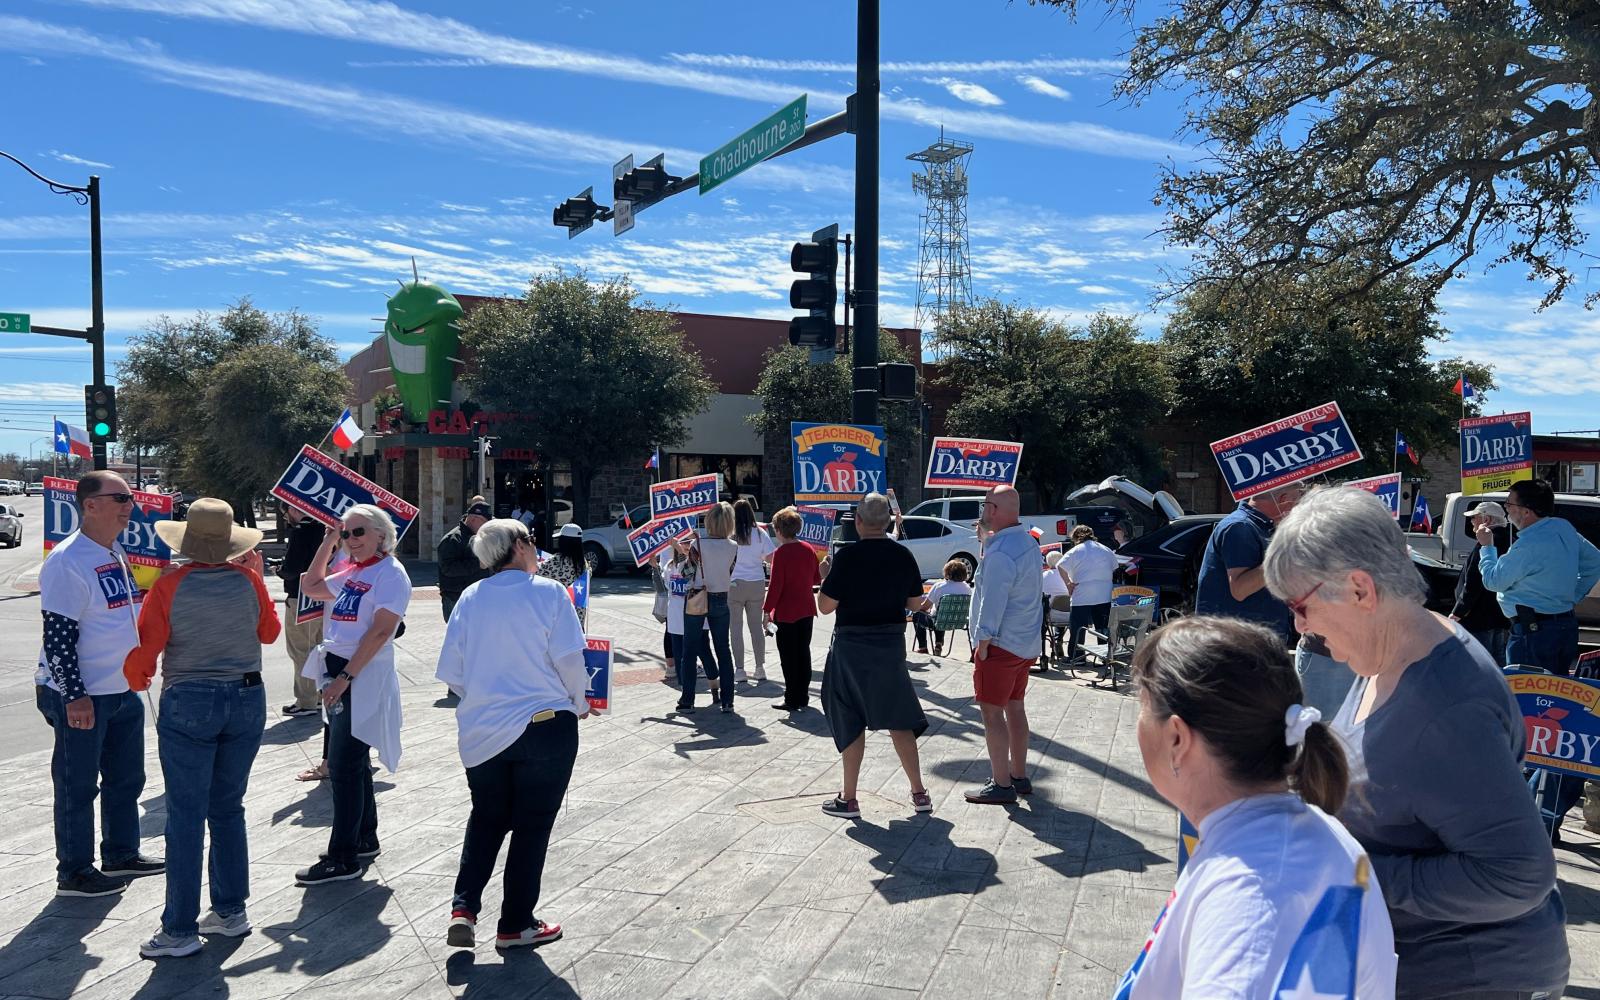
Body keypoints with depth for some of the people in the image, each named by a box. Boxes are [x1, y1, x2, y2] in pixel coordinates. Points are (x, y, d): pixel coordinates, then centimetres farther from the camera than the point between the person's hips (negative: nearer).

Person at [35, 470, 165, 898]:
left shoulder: (118, 553, 9)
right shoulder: (67, 561, -18)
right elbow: (57, 635, -21)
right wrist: (74, 696, -22)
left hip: (122, 690, 9)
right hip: (80, 697, -9)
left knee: (126, 778, 17)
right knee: (78, 786, 4)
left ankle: (121, 854, 32)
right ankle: (75, 872, 16)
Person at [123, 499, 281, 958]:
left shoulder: (170, 586, -11)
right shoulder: (247, 580, -3)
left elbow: (144, 650, -8)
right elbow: (270, 632, 12)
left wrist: (138, 682, 13)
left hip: (188, 705, -3)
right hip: (246, 700, 3)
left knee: (186, 818, 3)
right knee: (228, 809, 16)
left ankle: (181, 930, 9)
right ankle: (231, 911, 23)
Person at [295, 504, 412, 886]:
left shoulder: (390, 572, -11)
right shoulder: (351, 573, 14)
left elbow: (381, 631, -19)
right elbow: (310, 586, 26)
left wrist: (345, 678, -21)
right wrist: (328, 541, 17)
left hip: (363, 676, -9)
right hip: (337, 672, 9)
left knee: (344, 766, -7)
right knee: (353, 763, 16)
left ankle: (343, 858, 0)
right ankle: (365, 840, 28)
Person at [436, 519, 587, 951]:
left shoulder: (470, 598, 1)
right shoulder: (547, 591, -10)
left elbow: (452, 671, 3)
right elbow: (568, 658, -13)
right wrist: (579, 702, 5)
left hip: (482, 732, 4)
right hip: (545, 726, -4)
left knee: (486, 819, 23)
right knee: (531, 825, 10)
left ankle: (463, 908, 11)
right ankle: (515, 925, 19)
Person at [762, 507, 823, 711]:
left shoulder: (781, 552, -16)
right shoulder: (808, 549, 3)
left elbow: (775, 585, -17)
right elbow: (817, 579, 11)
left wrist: (767, 609, -11)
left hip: (786, 612, -6)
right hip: (807, 610, 7)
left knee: (788, 657, 1)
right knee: (803, 653, 14)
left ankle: (792, 700, 5)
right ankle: (803, 697, 21)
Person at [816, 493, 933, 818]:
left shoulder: (847, 556, -14)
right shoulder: (904, 555, -1)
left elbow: (825, 606, -13)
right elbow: (915, 602, 8)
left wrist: (827, 581, 5)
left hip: (852, 644, -4)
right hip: (892, 643, 4)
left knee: (851, 721, 7)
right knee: (898, 718, 14)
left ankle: (848, 799, 13)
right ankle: (919, 793, 17)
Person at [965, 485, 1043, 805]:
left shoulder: (1000, 553, -22)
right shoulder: (1028, 542, 9)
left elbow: (993, 604, -22)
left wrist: (983, 645, -15)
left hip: (1001, 644, -10)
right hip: (1026, 643, 10)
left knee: (992, 712, -2)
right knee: (1015, 708, 17)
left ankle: (1001, 784, 2)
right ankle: (1019, 776, 25)